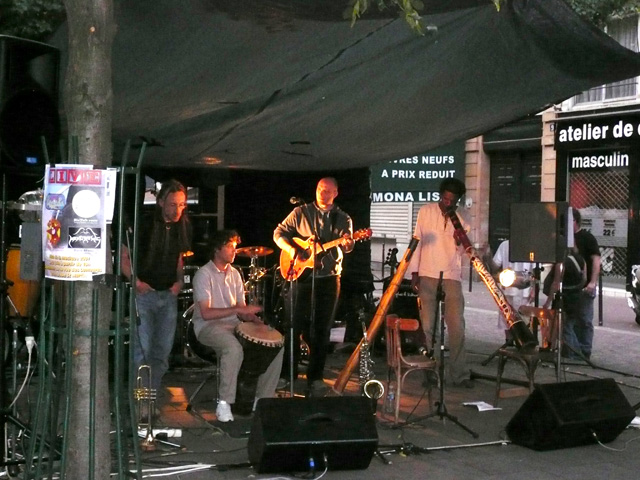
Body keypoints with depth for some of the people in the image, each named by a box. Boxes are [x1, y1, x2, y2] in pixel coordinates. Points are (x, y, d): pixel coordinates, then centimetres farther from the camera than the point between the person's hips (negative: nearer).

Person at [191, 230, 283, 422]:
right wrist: (239, 310, -23)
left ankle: (263, 399, 2)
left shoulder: (235, 274, 14)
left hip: (234, 324, 8)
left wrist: (253, 318, -8)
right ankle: (224, 404, -27)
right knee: (234, 348, -38)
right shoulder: (204, 274, -10)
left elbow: (242, 310, 15)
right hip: (208, 326, -8)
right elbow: (206, 313, -19)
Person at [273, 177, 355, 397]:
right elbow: (279, 232, 4)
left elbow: (346, 243, -9)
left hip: (329, 278, 1)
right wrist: (291, 249, -14)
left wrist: (347, 243, -33)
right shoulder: (301, 213, 4)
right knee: (295, 324, 0)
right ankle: (287, 374, 11)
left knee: (322, 329, 4)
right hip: (302, 275, -1)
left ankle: (315, 377, 13)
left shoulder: (343, 219, 6)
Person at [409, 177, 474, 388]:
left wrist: (460, 241, -18)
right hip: (427, 275, -1)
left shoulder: (461, 219, 7)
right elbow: (418, 240, 5)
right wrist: (414, 272, 0)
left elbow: (462, 251, 5)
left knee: (456, 326, -3)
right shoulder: (426, 212, 4)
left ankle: (459, 374, 2)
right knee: (427, 325, 1)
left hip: (452, 276, 1)